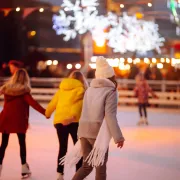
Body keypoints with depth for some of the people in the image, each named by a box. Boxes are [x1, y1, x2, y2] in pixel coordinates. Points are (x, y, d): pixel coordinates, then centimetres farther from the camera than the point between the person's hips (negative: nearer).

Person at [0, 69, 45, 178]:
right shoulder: (24, 90, -7)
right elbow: (32, 103, -16)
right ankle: (24, 167, 5)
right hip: (19, 120, -3)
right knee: (22, 143, 7)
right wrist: (45, 112, -18)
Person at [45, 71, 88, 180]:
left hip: (59, 121, 4)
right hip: (74, 121, -4)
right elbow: (78, 104, -14)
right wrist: (72, 116, -26)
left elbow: (53, 103, 18)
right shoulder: (81, 89, 3)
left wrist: (48, 114, 36)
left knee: (62, 148, 13)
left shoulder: (62, 89, 16)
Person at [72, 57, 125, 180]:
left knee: (87, 166, 12)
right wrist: (118, 137, -12)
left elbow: (87, 112, 13)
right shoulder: (111, 91, -6)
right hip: (98, 132, -6)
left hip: (84, 130, 6)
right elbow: (110, 116, -14)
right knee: (101, 166, 7)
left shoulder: (89, 90, 14)